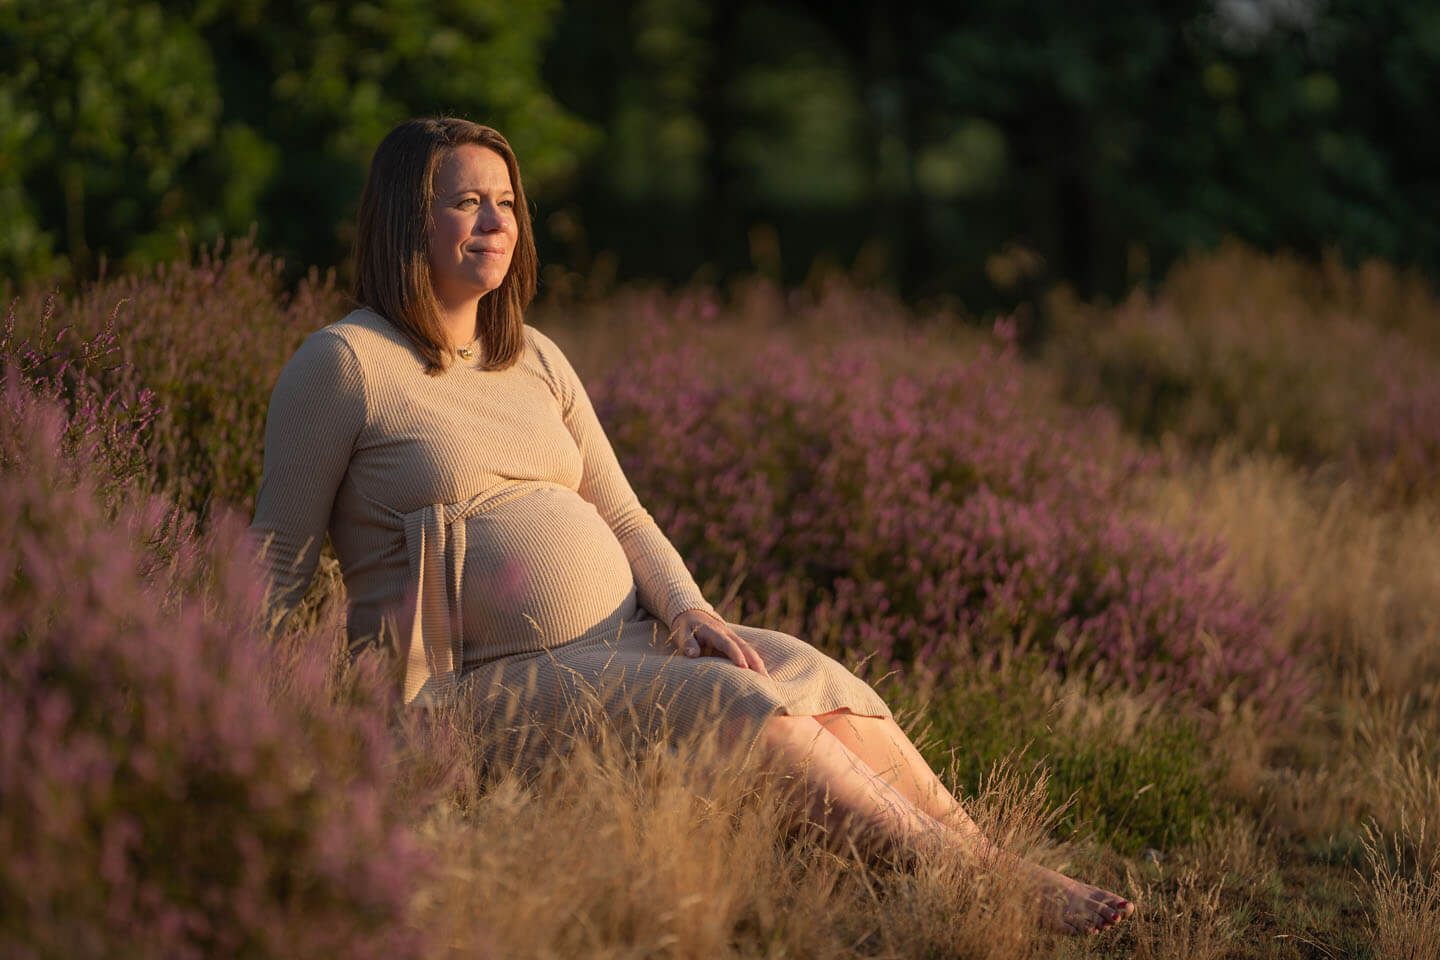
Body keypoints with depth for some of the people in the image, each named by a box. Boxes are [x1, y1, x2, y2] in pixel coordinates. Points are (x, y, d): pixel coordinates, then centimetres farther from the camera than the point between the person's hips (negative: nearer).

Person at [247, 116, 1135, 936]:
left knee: (815, 682, -20)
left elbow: (622, 516, 15)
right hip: (491, 681, -6)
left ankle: (1004, 867, -25)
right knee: (741, 708, -27)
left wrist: (688, 610, -4)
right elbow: (276, 564, -2)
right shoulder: (344, 364, -5)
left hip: (627, 638, 7)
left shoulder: (535, 359, 15)